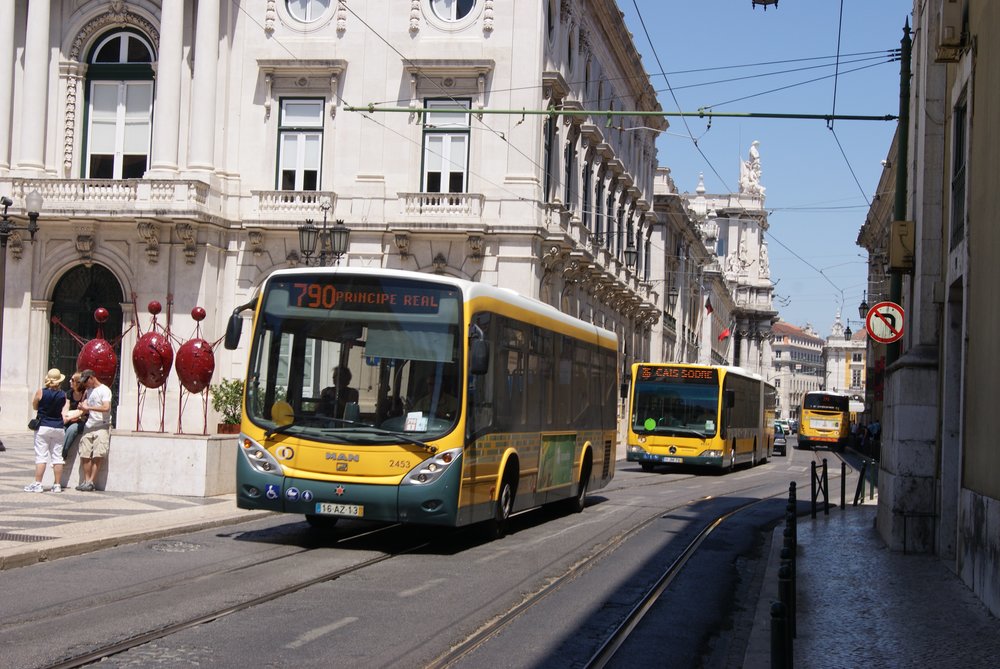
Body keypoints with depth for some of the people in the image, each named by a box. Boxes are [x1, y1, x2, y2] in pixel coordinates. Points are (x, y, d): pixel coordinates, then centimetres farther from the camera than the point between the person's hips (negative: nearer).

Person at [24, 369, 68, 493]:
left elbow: (34, 407, 5)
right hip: (58, 427, 3)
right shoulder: (63, 395, -2)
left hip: (43, 427, -3)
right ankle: (57, 485, 8)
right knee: (57, 457, 6)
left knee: (41, 456, -1)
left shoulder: (41, 392, -9)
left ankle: (37, 484, -5)